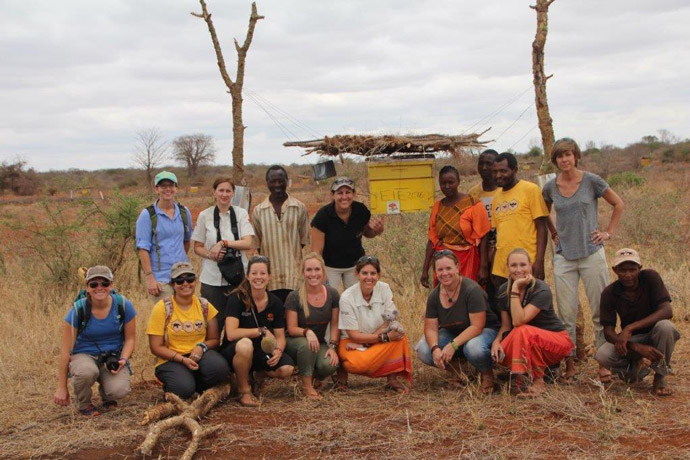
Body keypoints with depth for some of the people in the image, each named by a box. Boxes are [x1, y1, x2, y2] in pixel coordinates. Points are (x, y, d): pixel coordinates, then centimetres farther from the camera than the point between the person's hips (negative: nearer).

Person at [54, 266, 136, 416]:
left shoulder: (123, 305, -10)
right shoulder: (78, 310, -14)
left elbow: (130, 338, 3)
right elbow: (66, 350, -10)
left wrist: (123, 360, -18)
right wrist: (62, 387, -10)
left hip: (113, 356, 1)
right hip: (84, 355, -1)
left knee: (119, 391, -29)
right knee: (87, 371, -39)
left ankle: (106, 395, 12)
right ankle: (83, 404, -4)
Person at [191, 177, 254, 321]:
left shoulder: (241, 213, 3)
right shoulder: (204, 215, 3)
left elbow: (248, 243, -6)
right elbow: (197, 248, 7)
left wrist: (223, 243, -15)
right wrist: (210, 254, -13)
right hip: (212, 279, 0)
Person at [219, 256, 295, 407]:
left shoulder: (275, 303, -2)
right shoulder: (237, 298, -15)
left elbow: (280, 336, 0)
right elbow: (231, 334, -26)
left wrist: (278, 351, -23)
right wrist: (262, 331, -21)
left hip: (263, 352, 4)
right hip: (234, 352, -4)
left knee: (286, 369, -23)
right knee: (245, 344, -39)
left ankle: (260, 374, 14)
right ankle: (244, 390, -13)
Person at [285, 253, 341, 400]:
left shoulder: (333, 294, -4)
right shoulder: (294, 297, -13)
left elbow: (335, 325, 1)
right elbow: (292, 328, -12)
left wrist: (332, 346, -13)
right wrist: (307, 332, -33)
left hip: (320, 343, 2)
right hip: (295, 342, -2)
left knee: (329, 365, -30)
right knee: (305, 344, -39)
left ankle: (315, 376, 9)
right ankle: (307, 385, -17)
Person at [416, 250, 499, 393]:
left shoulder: (472, 290, -24)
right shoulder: (434, 296, -7)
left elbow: (477, 326, -28)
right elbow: (431, 327, -8)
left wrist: (453, 345, -36)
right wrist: (435, 348, -30)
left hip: (484, 331, -5)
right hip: (452, 332, 5)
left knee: (474, 348, -41)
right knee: (423, 351, -22)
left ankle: (487, 374, -5)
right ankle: (453, 369, 9)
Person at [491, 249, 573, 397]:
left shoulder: (541, 290, -22)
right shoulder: (504, 290, -4)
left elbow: (518, 321, -33)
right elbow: (506, 325, 0)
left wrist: (515, 289, -31)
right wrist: (497, 341, -20)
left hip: (557, 341, -6)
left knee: (523, 332, -36)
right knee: (498, 353, -24)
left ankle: (538, 382, -16)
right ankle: (543, 366, 3)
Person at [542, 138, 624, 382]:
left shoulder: (591, 181, -3)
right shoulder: (550, 187, 4)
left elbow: (618, 204, 7)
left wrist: (609, 232, 1)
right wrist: (553, 233, 11)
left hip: (592, 253, -2)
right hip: (564, 256, 2)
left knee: (600, 310, 1)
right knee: (566, 313, 3)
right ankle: (569, 363, 13)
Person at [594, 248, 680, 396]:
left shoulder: (650, 277, -18)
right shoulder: (609, 294, -14)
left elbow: (667, 311, -27)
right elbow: (608, 331, -16)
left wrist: (630, 328, -36)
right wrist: (637, 347, -34)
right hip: (631, 340, 1)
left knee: (665, 326, -36)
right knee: (602, 355, -28)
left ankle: (660, 377, -12)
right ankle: (634, 367, 6)